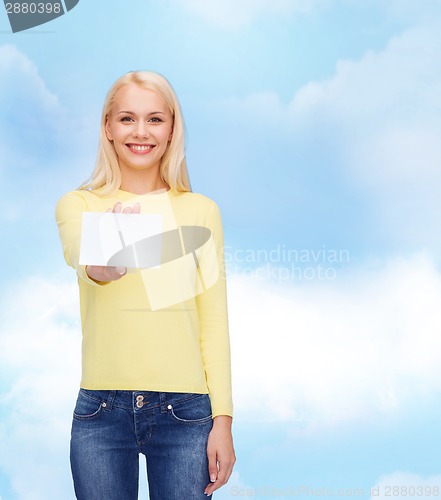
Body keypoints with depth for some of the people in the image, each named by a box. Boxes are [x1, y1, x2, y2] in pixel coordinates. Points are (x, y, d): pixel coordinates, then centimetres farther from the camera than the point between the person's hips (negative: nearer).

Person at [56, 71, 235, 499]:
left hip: (185, 411, 0)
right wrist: (104, 261, -44)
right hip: (101, 410, 0)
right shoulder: (78, 204, 2)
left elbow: (214, 321, 2)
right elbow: (83, 260, -21)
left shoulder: (201, 211, 4)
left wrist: (223, 419, -3)